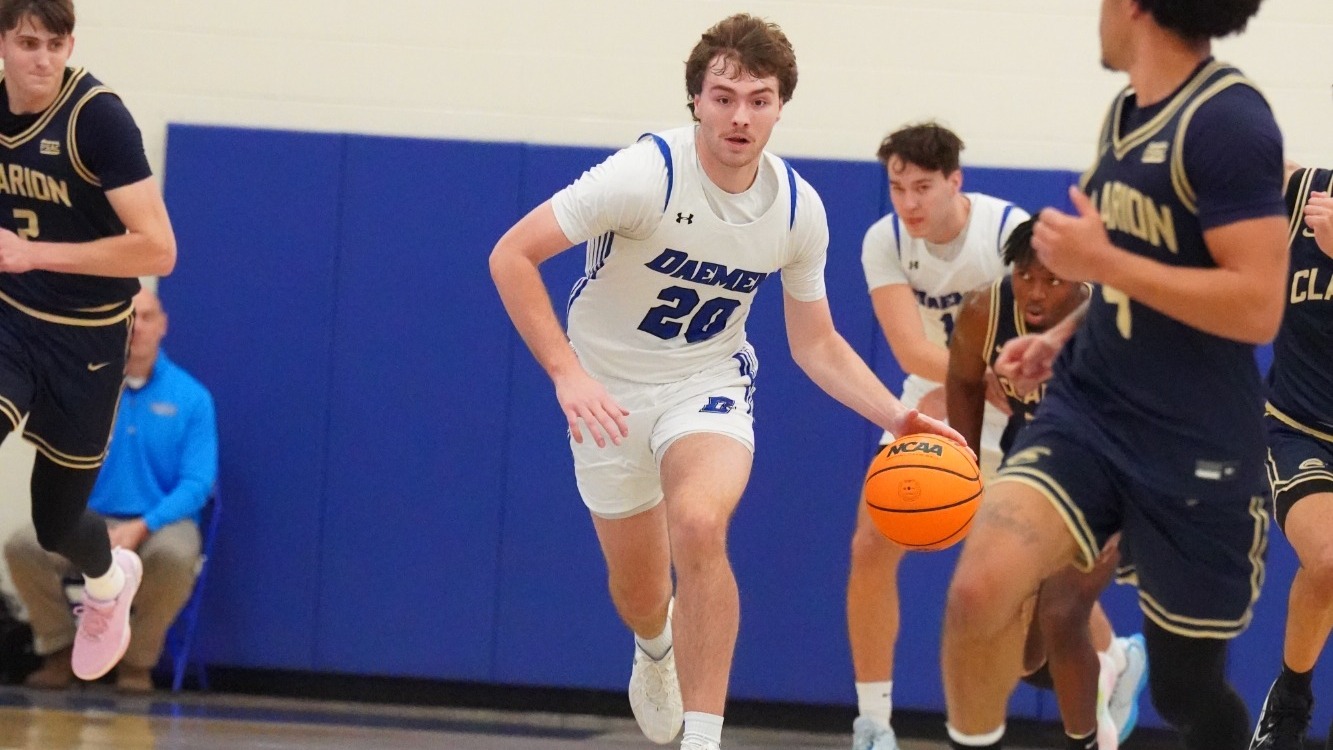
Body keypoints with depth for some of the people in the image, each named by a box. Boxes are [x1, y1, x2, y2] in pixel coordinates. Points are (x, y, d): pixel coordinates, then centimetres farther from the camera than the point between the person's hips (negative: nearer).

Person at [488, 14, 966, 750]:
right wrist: (566, 373, -31)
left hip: (709, 381, 1)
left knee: (698, 524, -31)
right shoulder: (647, 174, -25)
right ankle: (656, 652, 52)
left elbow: (815, 344, 3)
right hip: (610, 388, -1)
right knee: (638, 591, 11)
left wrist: (897, 418, -12)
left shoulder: (798, 208, -11)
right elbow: (511, 255, -23)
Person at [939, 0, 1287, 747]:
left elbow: (1256, 306, -24)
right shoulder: (1130, 110, 9)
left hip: (1195, 453, -6)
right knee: (981, 587, -20)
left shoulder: (1227, 121, -17)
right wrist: (1063, 337, 11)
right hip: (1088, 411, 6)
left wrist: (1101, 262, -21)